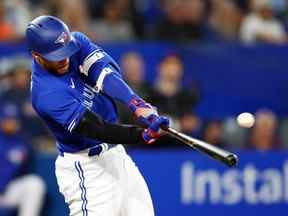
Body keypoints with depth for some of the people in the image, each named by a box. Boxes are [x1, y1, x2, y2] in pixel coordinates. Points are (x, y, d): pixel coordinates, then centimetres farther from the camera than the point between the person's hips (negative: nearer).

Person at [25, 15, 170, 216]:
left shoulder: (76, 41, -5)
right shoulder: (46, 93, -25)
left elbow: (107, 71, -20)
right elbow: (94, 128, -30)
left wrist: (138, 105, -37)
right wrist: (143, 135, -42)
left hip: (116, 154, 8)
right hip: (85, 167, -8)